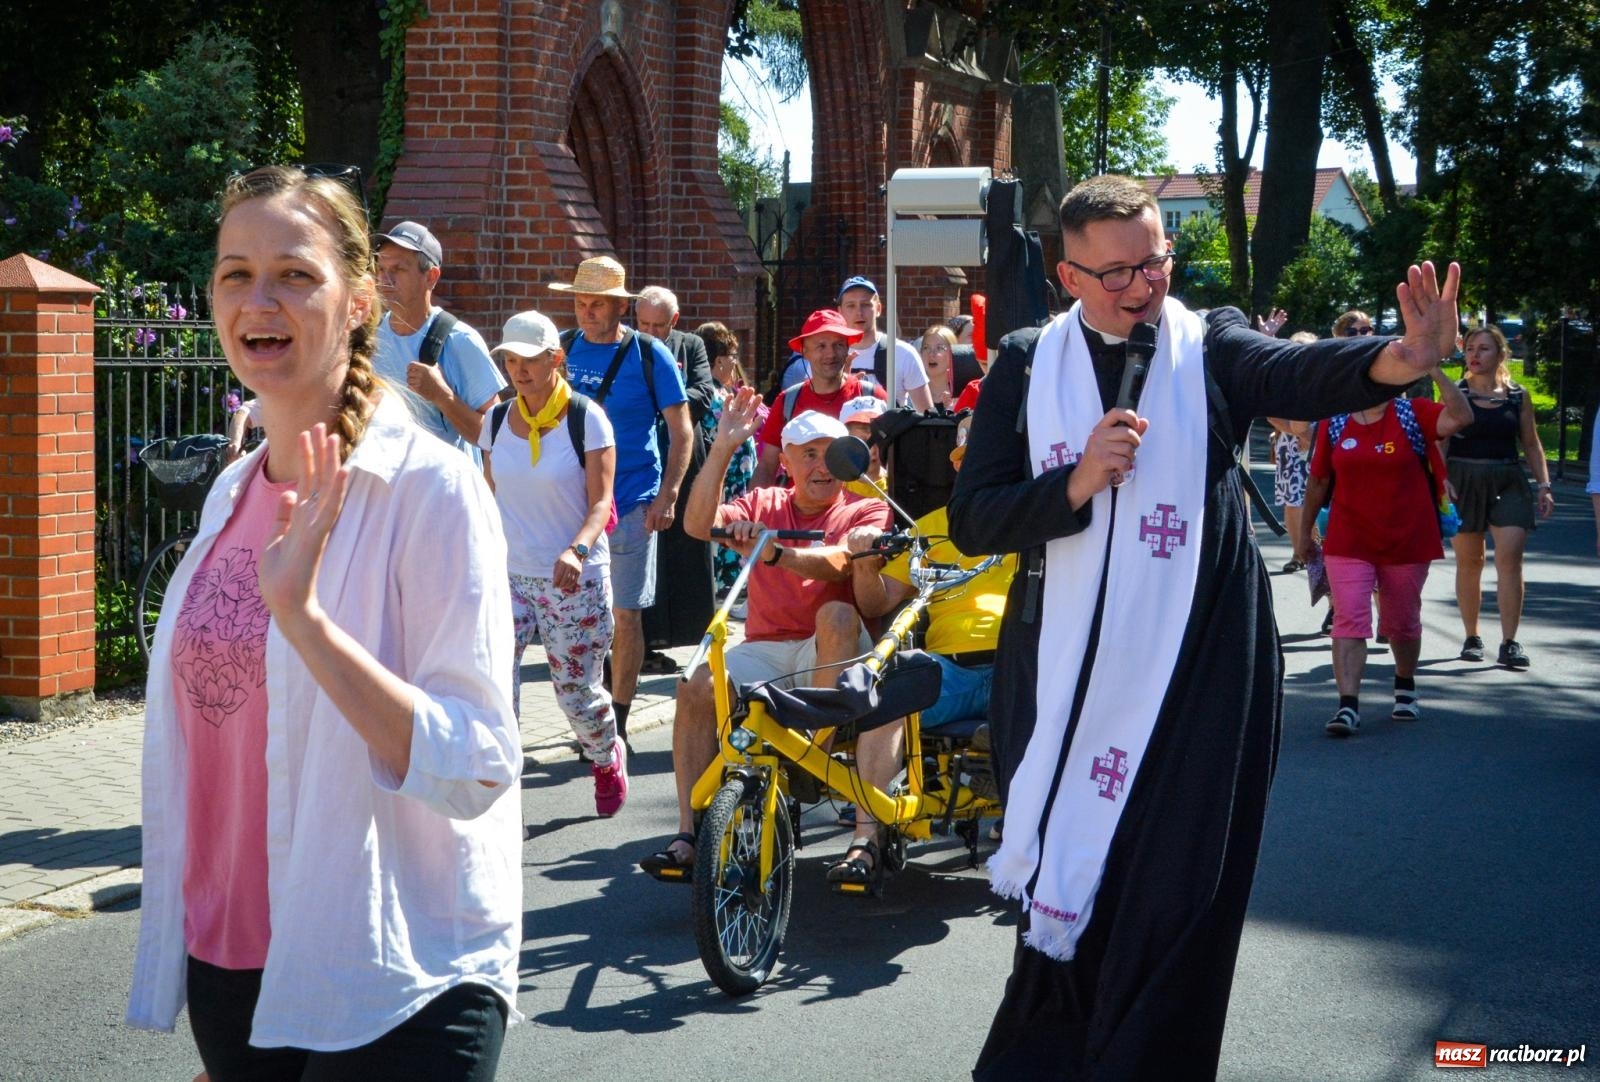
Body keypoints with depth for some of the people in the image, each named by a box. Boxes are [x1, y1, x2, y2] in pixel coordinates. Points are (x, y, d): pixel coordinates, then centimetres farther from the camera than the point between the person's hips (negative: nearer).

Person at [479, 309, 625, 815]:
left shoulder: (587, 418, -7)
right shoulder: (497, 420, 5)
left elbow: (601, 501, -10)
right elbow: (491, 498, 14)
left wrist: (576, 551, -27)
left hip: (575, 579, -3)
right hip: (509, 574, 3)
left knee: (578, 694, 4)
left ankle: (607, 758, 37)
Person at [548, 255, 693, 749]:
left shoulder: (649, 356, -4)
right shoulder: (562, 350, 6)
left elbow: (682, 431, -2)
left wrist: (667, 496, -11)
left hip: (632, 503, -3)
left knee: (626, 614, 1)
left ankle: (617, 722, 9)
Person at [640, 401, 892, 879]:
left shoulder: (866, 510, 4)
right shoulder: (764, 505, 15)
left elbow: (840, 562, -19)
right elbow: (700, 524, -5)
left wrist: (775, 553, -38)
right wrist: (722, 448, -15)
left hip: (836, 650, -2)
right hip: (765, 648, 2)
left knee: (837, 614, -35)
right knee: (698, 686, -25)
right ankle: (688, 833, -22)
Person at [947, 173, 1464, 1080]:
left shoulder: (1212, 346, -2)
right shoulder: (1026, 366, 3)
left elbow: (1300, 373, -24)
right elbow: (972, 521, -1)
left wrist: (1398, 359, -46)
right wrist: (1079, 482, -17)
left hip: (1197, 676, -1)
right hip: (1065, 678, 2)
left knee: (1177, 898, 0)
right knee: (1068, 879, 11)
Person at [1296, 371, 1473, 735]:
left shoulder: (1413, 415, -4)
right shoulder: (1334, 423, 1)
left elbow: (1460, 417, -23)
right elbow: (1318, 479, 11)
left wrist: (1434, 370, -29)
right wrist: (1304, 530, 15)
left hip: (1407, 541, 0)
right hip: (1348, 544, 0)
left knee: (1402, 622, 15)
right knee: (1349, 619, -13)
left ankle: (1405, 688, 40)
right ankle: (1348, 705, -16)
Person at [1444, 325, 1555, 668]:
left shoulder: (1518, 397, 7)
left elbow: (1531, 444, 12)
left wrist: (1544, 486, 4)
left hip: (1508, 483, 1)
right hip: (1463, 481, -1)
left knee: (1510, 556, -12)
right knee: (1469, 561, 7)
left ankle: (1509, 644, -12)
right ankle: (1471, 638, 21)